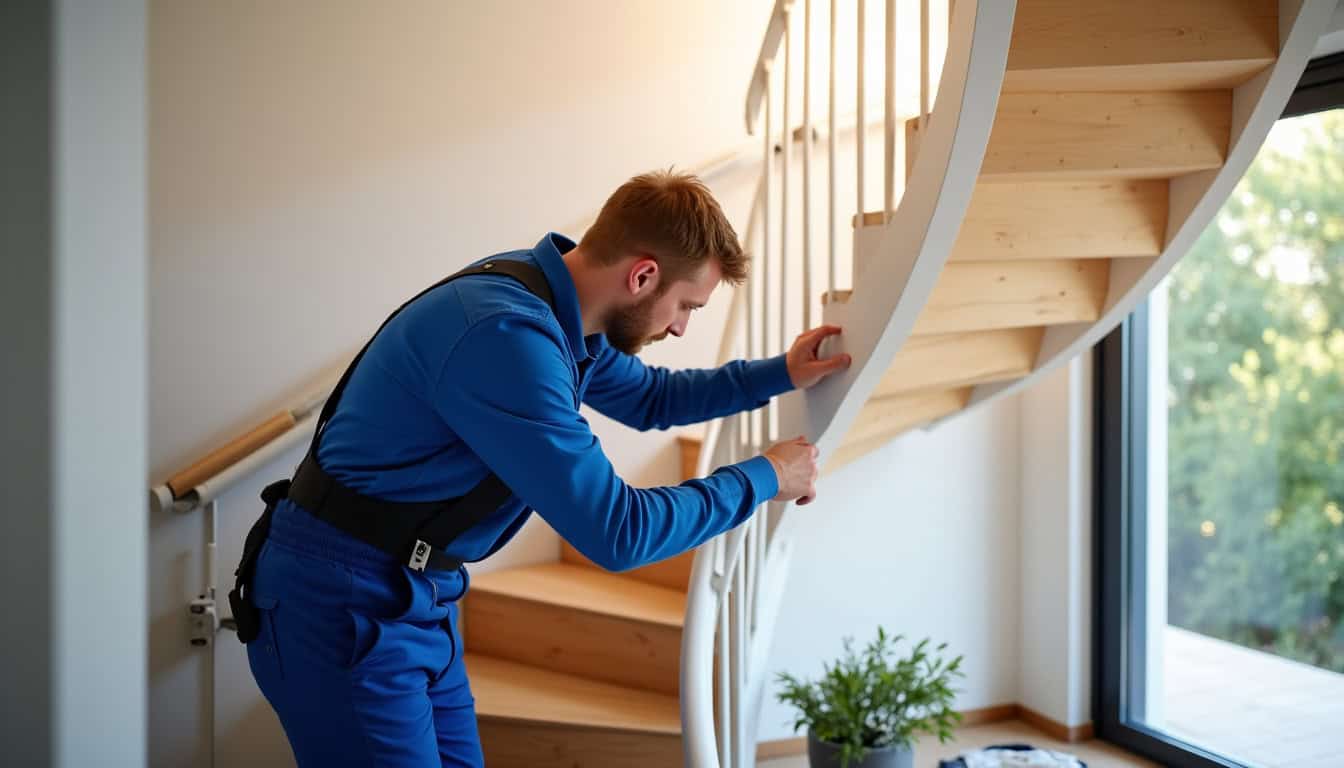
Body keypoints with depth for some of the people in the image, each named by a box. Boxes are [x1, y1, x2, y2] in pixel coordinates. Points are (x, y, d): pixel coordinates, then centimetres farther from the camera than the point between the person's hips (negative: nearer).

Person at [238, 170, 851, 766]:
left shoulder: (554, 304, 2)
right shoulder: (506, 335, -28)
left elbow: (648, 397, 23)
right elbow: (616, 532, -26)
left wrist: (779, 374, 15)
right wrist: (764, 478, -13)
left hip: (417, 600, 9)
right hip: (339, 606, -9)